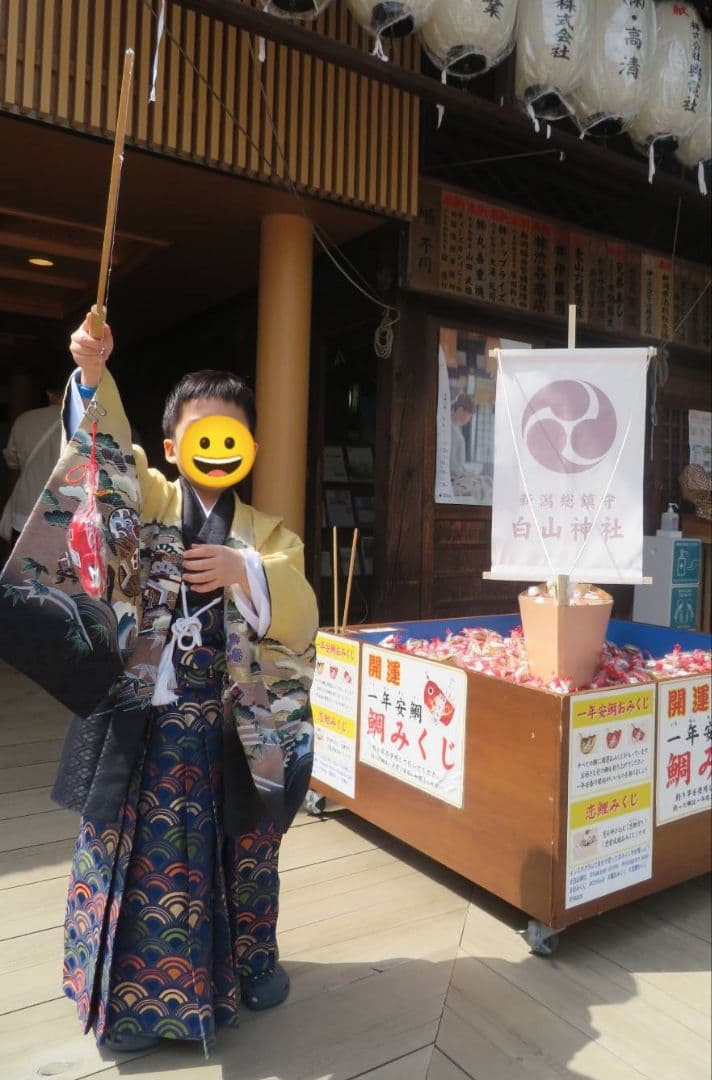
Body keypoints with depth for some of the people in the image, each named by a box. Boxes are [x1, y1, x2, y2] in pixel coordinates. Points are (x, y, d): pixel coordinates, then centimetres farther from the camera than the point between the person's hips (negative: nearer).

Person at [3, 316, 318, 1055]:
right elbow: (104, 454, -16)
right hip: (144, 724, -1)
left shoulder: (266, 533, 3)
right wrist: (93, 376, -31)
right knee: (140, 859, 12)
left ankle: (246, 966, 42)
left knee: (236, 856, 18)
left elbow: (299, 618, -8)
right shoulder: (145, 501, 1)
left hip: (232, 733, 2)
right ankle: (135, 988, 35)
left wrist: (245, 572, -23)